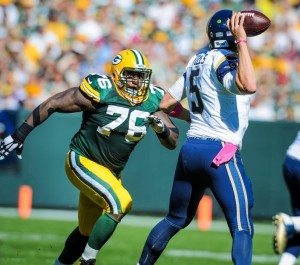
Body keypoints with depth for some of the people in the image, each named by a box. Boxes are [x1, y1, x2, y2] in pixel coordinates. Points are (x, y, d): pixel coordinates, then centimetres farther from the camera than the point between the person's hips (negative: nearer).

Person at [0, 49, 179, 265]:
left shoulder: (152, 101, -5)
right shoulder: (101, 92, -20)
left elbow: (172, 143, -2)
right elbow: (52, 105, -14)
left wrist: (162, 128, -25)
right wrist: (21, 134, -14)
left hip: (111, 172, 7)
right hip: (83, 161, -7)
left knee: (87, 230, 17)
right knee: (120, 203, -27)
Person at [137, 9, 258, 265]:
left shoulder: (197, 61, 14)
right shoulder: (223, 60, -10)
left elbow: (165, 103, 21)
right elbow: (248, 86, -32)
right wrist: (242, 41, -25)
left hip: (190, 149, 8)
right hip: (220, 153, -8)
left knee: (176, 219, 22)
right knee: (242, 229, -9)